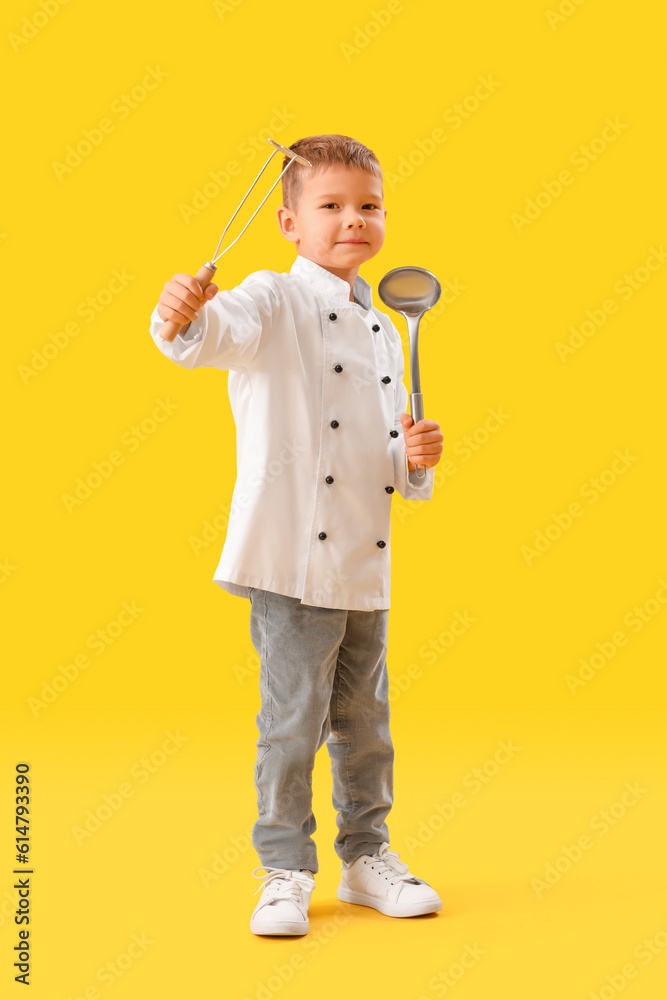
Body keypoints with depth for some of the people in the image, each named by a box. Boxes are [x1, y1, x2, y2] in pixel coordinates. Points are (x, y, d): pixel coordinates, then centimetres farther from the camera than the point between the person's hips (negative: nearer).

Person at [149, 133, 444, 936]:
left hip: (365, 566, 7)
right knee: (293, 719, -1)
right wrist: (185, 318, -50)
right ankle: (285, 870, 15)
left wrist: (415, 460, 0)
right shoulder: (273, 302, -5)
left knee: (365, 718, 16)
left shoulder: (381, 331, 16)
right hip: (292, 561, -7)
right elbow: (224, 330, -29)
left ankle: (367, 855, 32)